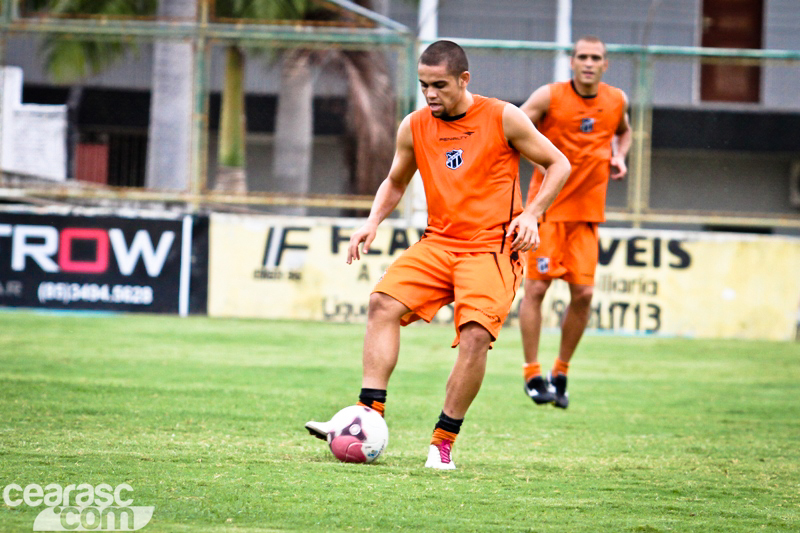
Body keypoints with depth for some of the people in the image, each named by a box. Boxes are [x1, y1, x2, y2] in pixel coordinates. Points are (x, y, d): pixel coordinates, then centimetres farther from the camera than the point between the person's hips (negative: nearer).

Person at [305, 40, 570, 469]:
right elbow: (395, 182, 24)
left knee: (475, 335, -24)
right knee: (383, 304, -20)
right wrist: (373, 221, 5)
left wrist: (531, 214, -9)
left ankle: (443, 442, -12)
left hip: (492, 247, -4)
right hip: (437, 243, 4)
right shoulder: (414, 127, 7)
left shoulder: (503, 119, -4)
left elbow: (558, 164, 5)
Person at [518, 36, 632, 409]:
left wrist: (619, 157, 7)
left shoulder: (616, 101, 5)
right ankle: (533, 375, 1)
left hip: (587, 211, 4)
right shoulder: (549, 97, -7)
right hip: (546, 207, -4)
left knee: (583, 293, -2)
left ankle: (560, 373, 14)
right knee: (536, 287, -9)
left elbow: (623, 131, 27)